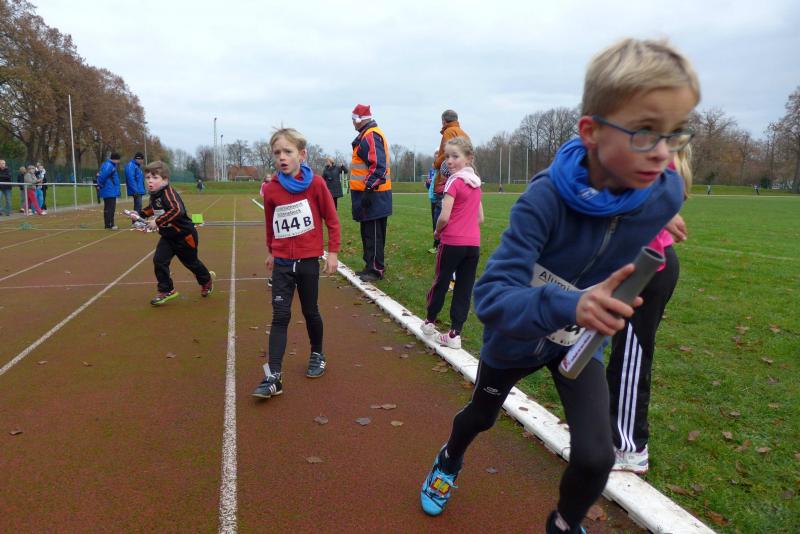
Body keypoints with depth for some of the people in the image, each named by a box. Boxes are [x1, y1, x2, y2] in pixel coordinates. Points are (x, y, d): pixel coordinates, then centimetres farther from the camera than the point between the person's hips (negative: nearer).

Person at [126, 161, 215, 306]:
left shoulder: (168, 193, -26)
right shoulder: (154, 195, 0)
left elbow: (177, 210, -43)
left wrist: (158, 222, -39)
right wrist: (139, 214, 8)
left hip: (185, 235, -7)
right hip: (168, 236, 7)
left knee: (191, 262, 12)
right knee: (159, 260, -7)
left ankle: (206, 279, 41)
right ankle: (166, 290, 6)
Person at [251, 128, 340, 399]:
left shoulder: (315, 183, -10)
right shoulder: (271, 188, -3)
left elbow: (331, 219, -3)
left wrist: (333, 252, -4)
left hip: (308, 261, -1)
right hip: (282, 263, 2)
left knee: (310, 312, 13)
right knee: (280, 316, -3)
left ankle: (317, 355, 37)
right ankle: (273, 377, -3)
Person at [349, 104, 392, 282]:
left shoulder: (371, 136, -14)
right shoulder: (367, 135, 19)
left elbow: (378, 166, -23)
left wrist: (369, 189, -25)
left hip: (372, 194, -11)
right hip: (368, 193, 11)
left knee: (373, 234, -5)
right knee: (368, 232, 16)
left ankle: (377, 270, 0)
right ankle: (371, 266, 24)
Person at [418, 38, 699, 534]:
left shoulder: (666, 193, -23)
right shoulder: (546, 198, -36)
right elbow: (492, 296, -43)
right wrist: (568, 306, -60)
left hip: (580, 341, 2)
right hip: (516, 338, -2)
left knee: (596, 456, -10)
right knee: (482, 414, 24)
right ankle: (449, 461, 62)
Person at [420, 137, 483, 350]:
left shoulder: (454, 182, -11)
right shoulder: (476, 183, 11)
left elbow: (444, 217, -18)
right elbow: (480, 218, 15)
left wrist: (437, 231, 0)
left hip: (452, 243, -6)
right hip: (473, 244, 6)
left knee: (441, 282, 12)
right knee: (464, 289, 7)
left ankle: (430, 321, 30)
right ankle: (455, 334, 10)